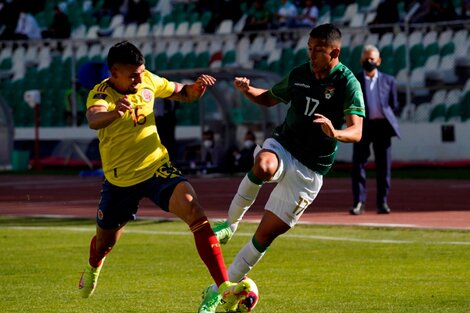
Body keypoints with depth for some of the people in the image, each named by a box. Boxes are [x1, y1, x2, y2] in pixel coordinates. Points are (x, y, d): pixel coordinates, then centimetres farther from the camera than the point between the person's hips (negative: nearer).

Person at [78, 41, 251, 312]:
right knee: (105, 241, 20)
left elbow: (182, 93, 10)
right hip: (120, 179, -1)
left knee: (194, 210, -27)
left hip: (157, 167, 2)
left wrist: (197, 88, -14)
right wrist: (114, 112, -68)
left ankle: (225, 287, -31)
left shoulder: (148, 81, -7)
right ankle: (94, 267, 61)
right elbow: (94, 120, -45)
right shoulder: (100, 94, -21)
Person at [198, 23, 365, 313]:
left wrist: (335, 133, -43)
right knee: (264, 166, -38)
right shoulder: (299, 74, 4)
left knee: (267, 233, -4)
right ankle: (231, 223, -17)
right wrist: (248, 90, 0)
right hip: (281, 147, 3)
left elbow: (356, 132, -20)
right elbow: (270, 98, 22)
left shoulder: (347, 83, -11)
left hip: (309, 169, -3)